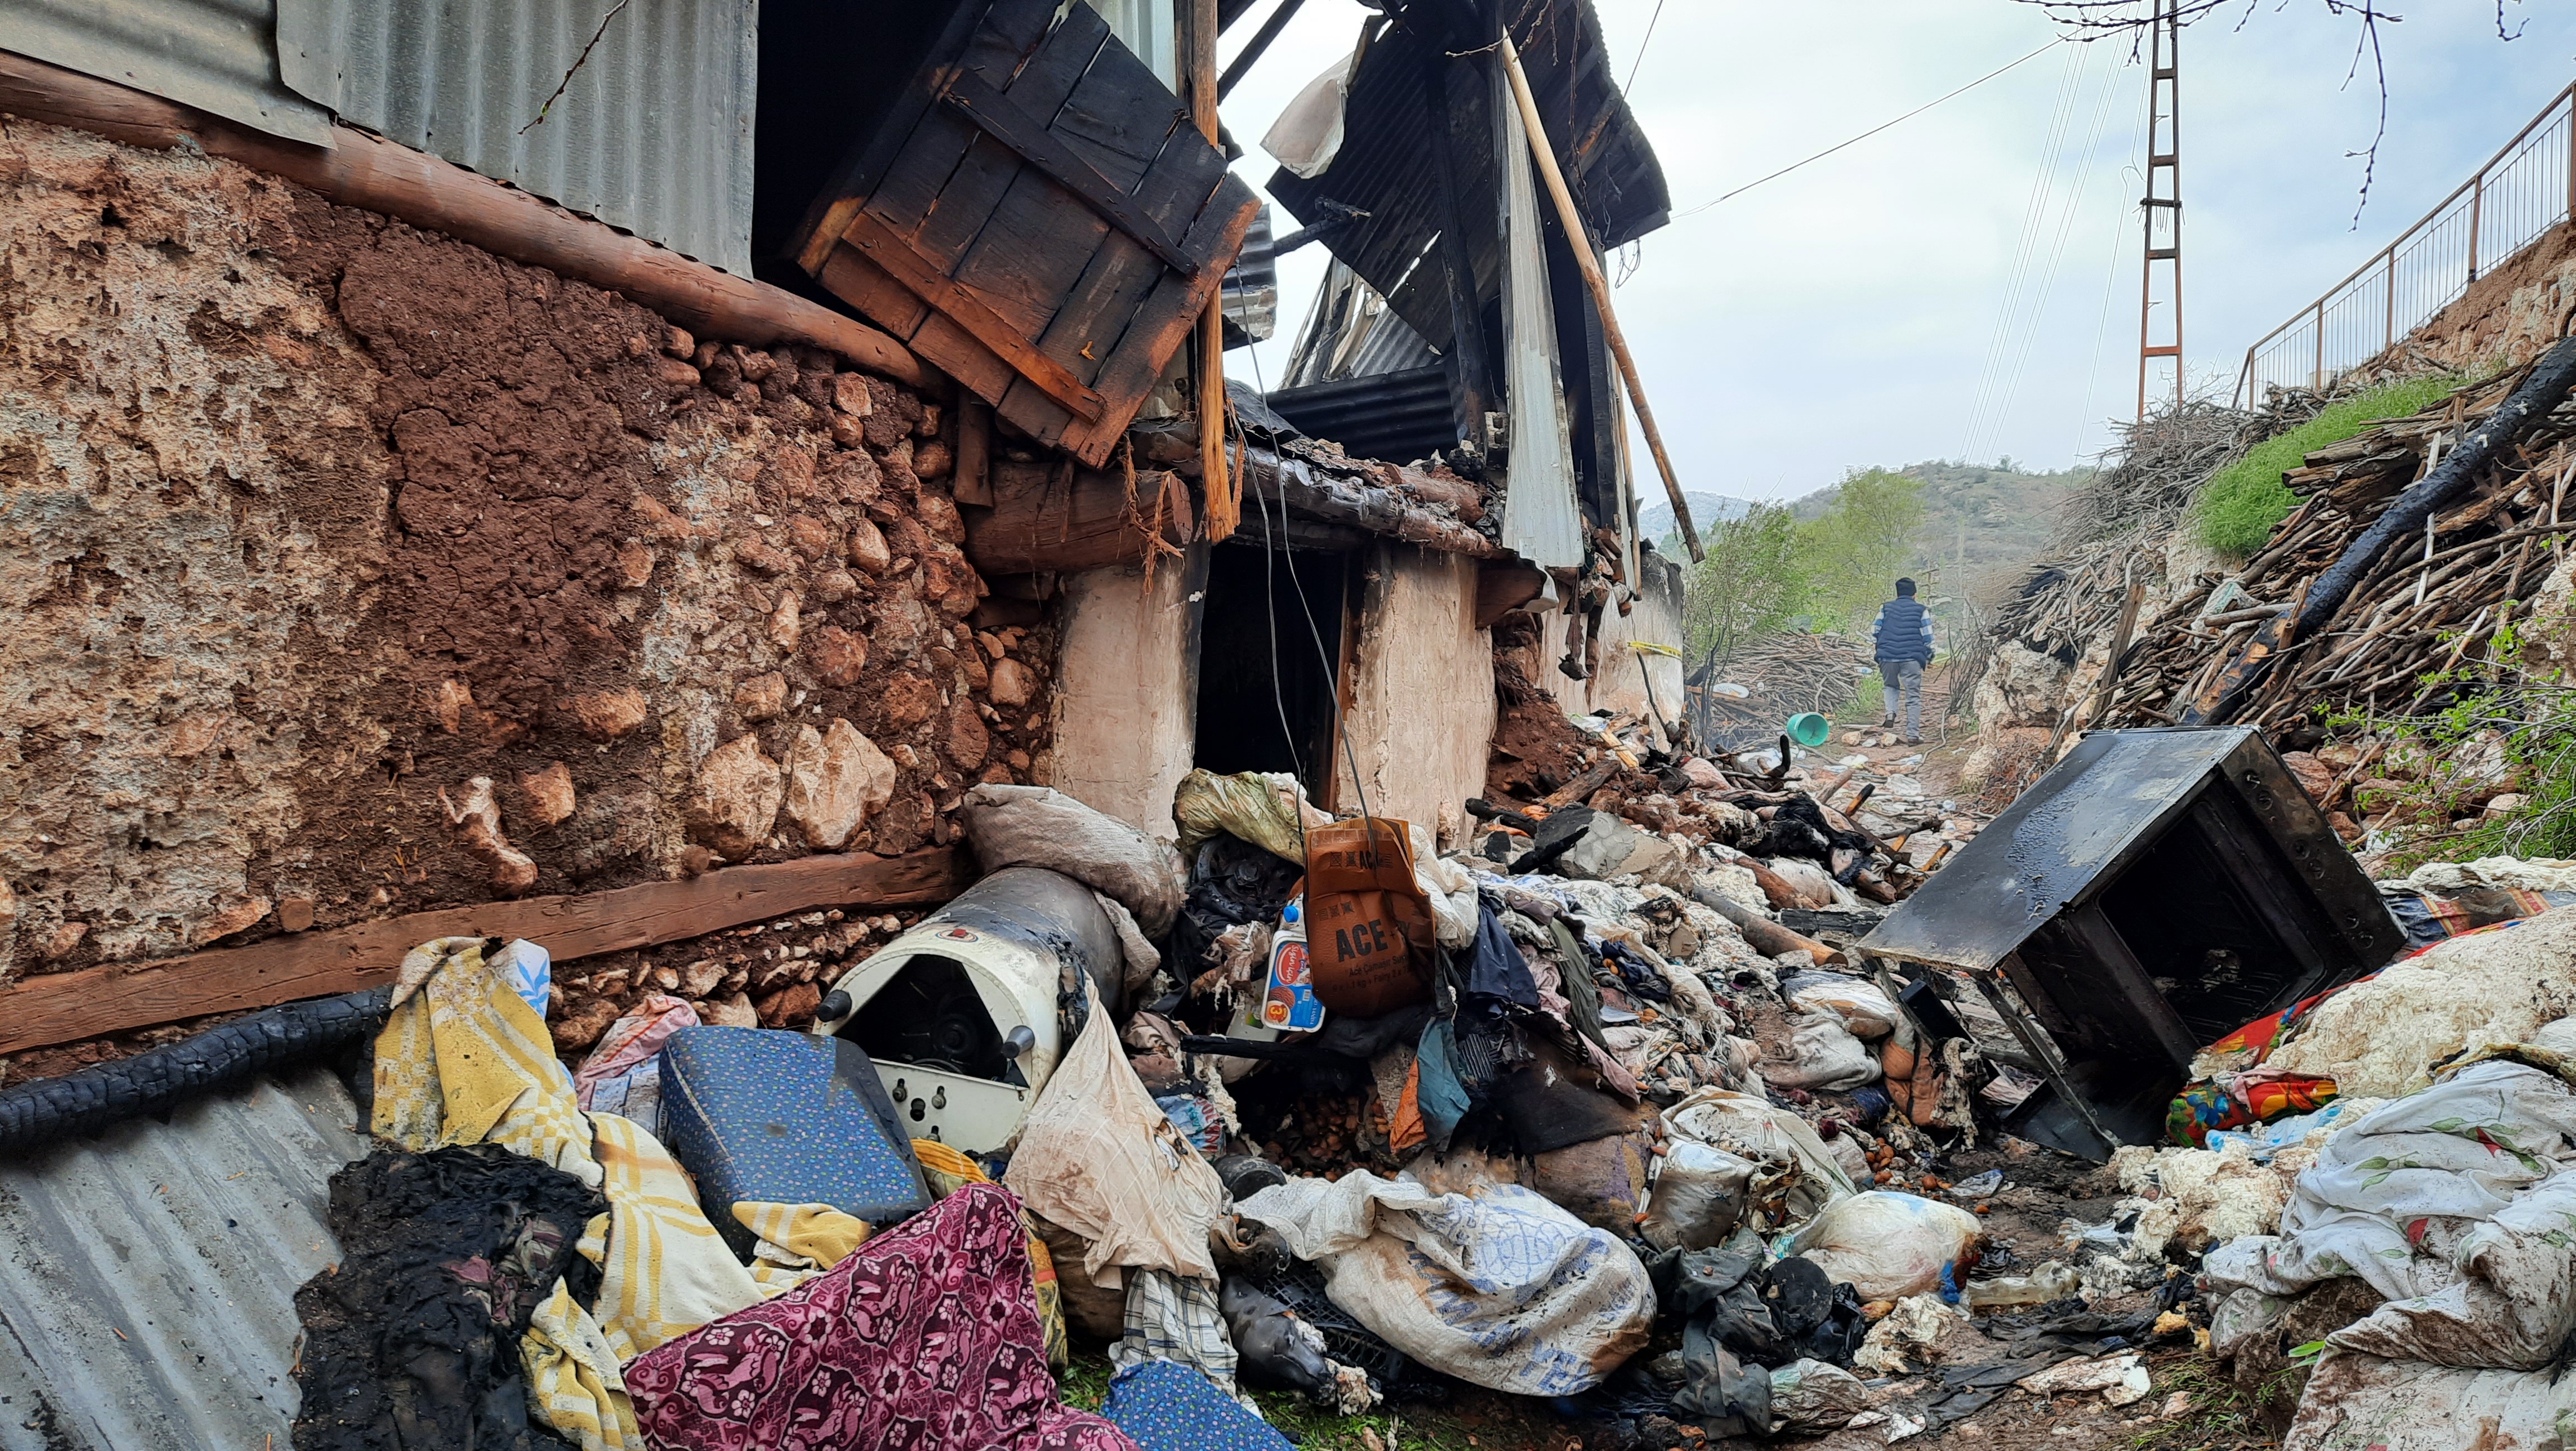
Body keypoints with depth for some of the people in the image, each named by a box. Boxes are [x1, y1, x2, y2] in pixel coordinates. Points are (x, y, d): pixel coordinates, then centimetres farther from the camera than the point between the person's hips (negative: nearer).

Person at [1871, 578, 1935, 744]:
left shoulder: (1885, 608, 9)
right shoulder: (1921, 611, 5)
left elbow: (1874, 632, 10)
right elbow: (1928, 637, 3)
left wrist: (1878, 649, 24)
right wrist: (1929, 656, 16)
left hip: (1887, 657, 2)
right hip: (1912, 659, -2)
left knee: (1891, 686, 27)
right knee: (1913, 697, 4)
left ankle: (1891, 712, -1)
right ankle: (1913, 735, 0)